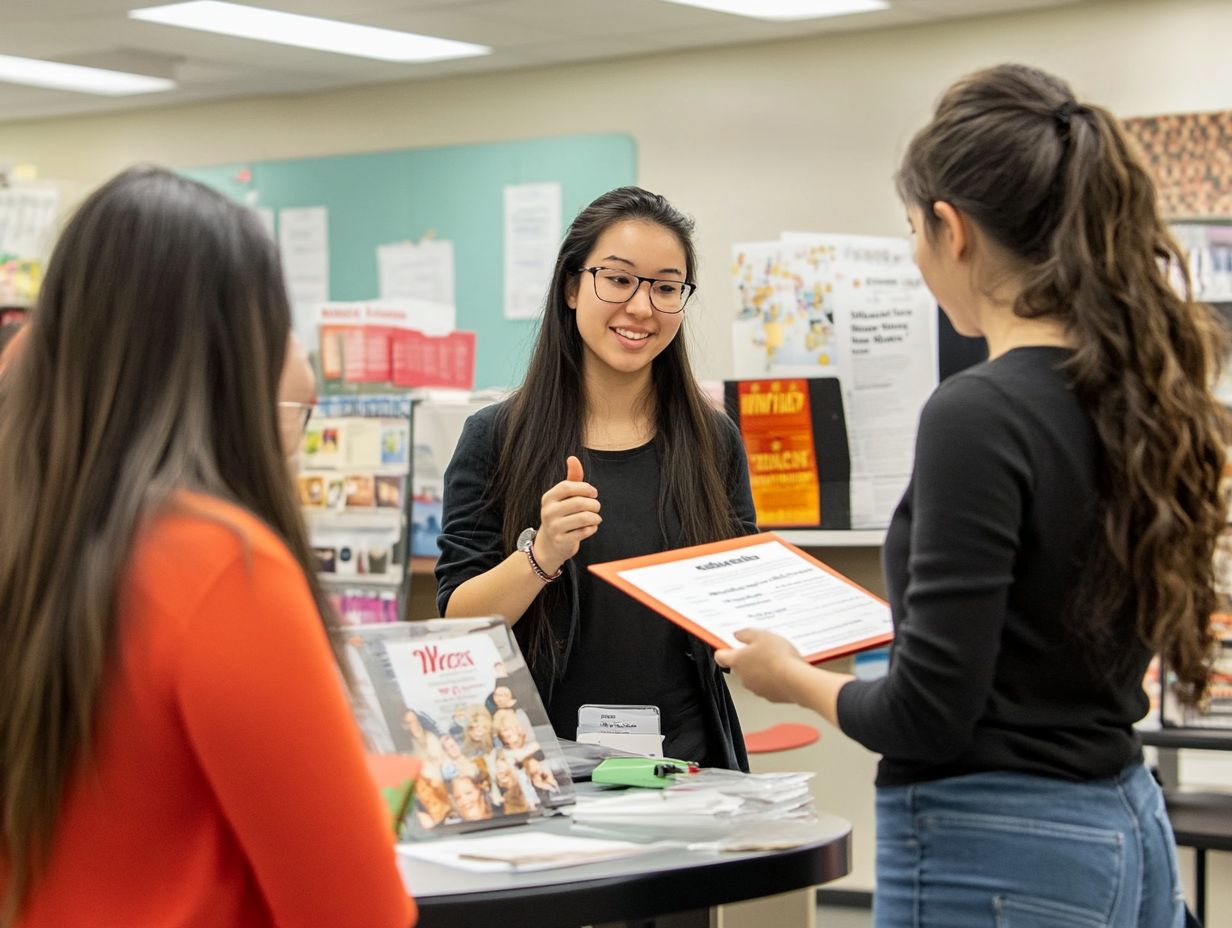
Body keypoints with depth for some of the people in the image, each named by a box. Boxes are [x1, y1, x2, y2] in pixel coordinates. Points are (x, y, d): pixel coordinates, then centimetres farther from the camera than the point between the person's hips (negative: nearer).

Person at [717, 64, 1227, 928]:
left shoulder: (980, 413, -20)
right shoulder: (1144, 392, 5)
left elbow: (931, 714, -21)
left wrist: (795, 677, -2)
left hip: (997, 856, -9)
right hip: (1125, 830, 9)